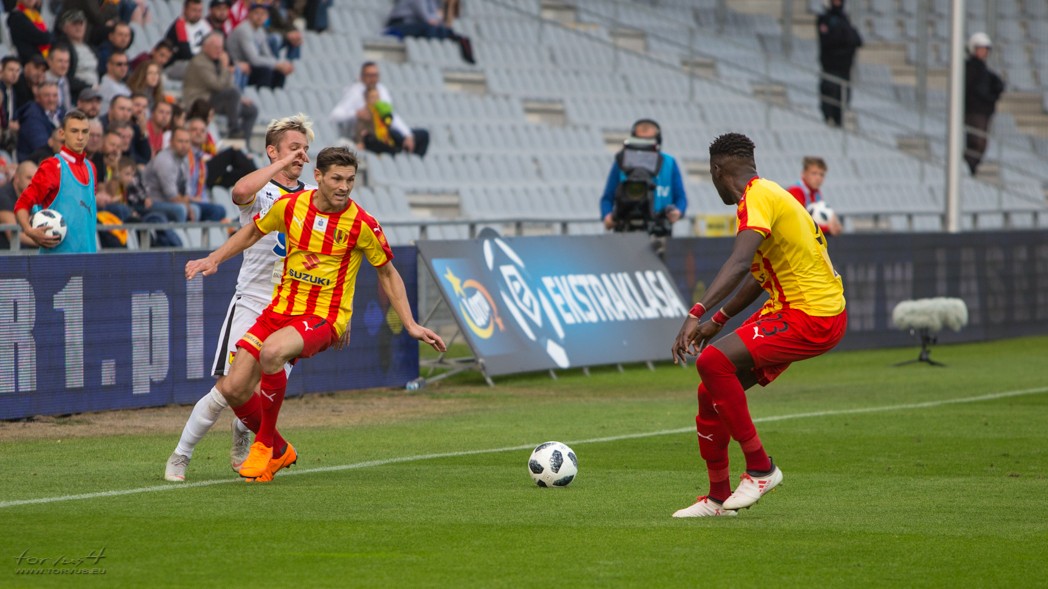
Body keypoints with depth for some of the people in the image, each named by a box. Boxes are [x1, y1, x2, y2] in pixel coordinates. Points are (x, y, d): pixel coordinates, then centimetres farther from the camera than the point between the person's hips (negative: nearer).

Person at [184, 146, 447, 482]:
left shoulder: (362, 225, -10)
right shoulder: (290, 206, -2)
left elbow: (387, 274, 4)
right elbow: (253, 232, 20)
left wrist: (410, 325, 1)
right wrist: (213, 260, 13)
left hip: (324, 318, -4)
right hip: (281, 310, 5)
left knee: (272, 351, -36)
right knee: (233, 389, -8)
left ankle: (265, 445, -15)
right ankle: (280, 451, 21)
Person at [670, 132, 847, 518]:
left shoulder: (758, 198, -14)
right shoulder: (767, 194, 18)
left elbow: (739, 264, -31)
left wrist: (696, 315, -39)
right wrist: (718, 320, 30)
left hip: (811, 319, -10)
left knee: (713, 362, -24)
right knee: (712, 392, 9)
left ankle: (760, 468, -13)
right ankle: (718, 497, 22)